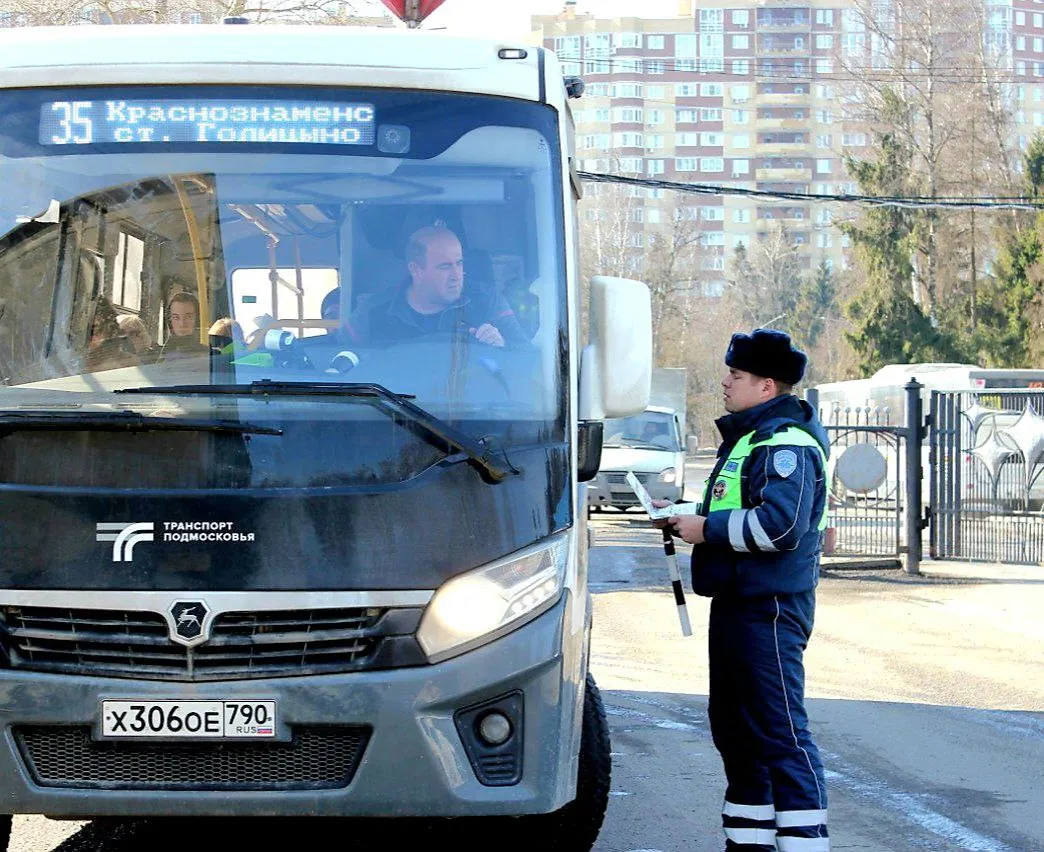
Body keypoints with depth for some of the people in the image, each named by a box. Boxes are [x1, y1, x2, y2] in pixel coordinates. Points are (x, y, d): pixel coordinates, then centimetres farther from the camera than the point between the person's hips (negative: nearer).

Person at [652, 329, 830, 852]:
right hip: (736, 603, 11)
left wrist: (707, 529, -18)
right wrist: (685, 516, 13)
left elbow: (779, 525, -27)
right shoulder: (747, 436, 19)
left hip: (771, 608, -11)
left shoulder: (787, 444, -15)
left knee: (780, 731, -12)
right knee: (735, 729, 16)